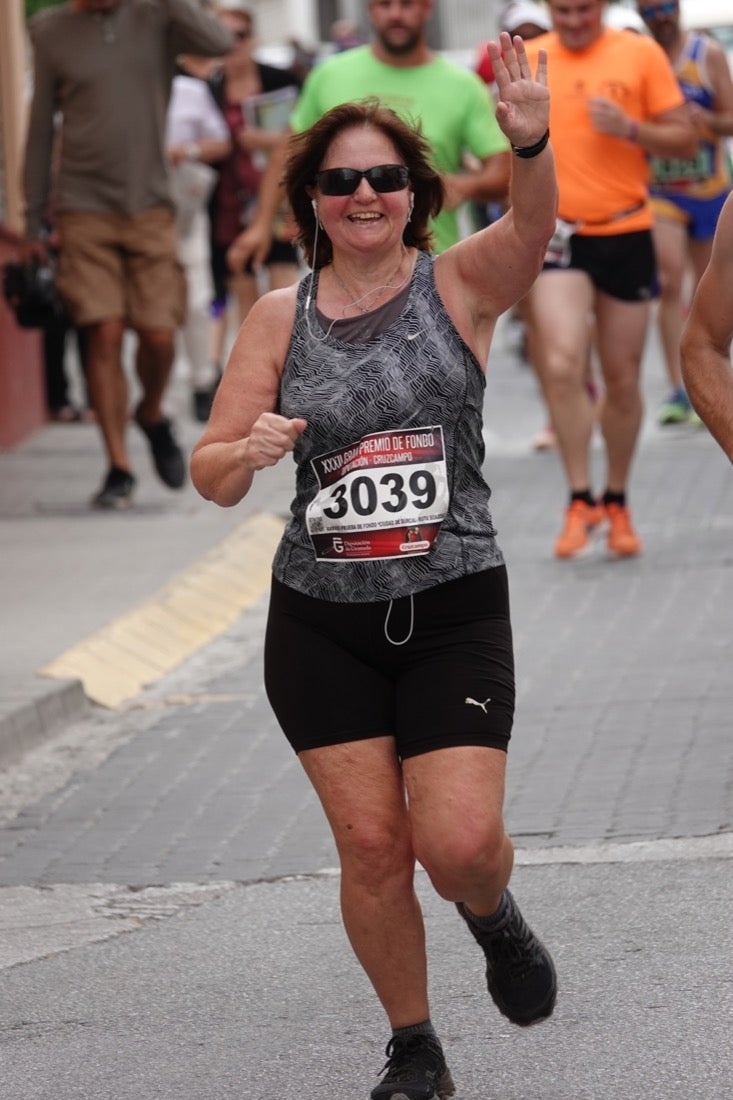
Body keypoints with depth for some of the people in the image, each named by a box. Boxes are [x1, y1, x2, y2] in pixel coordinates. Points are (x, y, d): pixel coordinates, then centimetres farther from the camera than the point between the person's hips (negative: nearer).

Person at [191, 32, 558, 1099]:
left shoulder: (459, 284, -2)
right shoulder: (280, 317, 3)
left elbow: (531, 226, -26)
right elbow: (211, 473, 4)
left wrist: (532, 144, -48)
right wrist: (250, 449, -21)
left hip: (454, 611, -2)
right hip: (321, 620, 2)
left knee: (460, 842, -13)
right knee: (371, 845, 1)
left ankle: (493, 916, 25)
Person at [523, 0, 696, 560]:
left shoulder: (641, 54, -1)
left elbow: (684, 139, 1)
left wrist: (630, 128, -16)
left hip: (627, 233, 0)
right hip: (558, 235, 0)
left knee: (622, 379, 8)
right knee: (560, 364, -19)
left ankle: (617, 503, 26)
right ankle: (580, 499, -8)